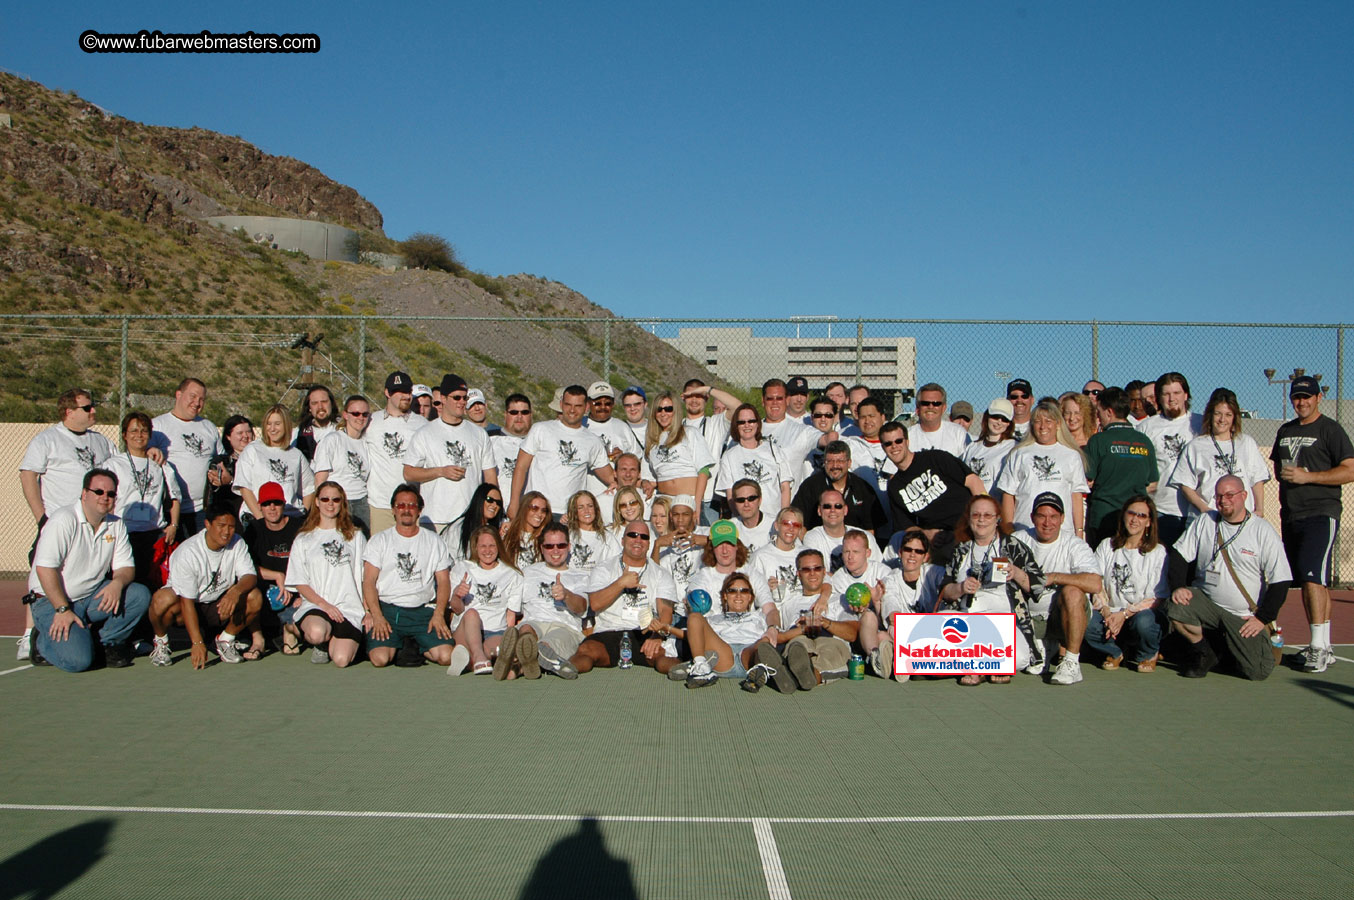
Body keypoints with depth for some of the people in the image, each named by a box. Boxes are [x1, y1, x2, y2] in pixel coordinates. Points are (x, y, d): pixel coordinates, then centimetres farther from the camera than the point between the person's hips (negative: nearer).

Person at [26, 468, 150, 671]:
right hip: (52, 601, -6)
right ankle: (44, 643, 8)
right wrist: (63, 609, -24)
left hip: (93, 596, 6)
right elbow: (45, 568, -20)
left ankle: (109, 642, 1)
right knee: (78, 660, -25)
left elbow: (125, 566, 5)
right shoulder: (64, 520, -15)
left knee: (140, 595, -19)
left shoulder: (115, 525, 6)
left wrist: (117, 583, -21)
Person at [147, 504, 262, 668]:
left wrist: (235, 591, -39)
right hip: (188, 606, -3)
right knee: (162, 600, -36)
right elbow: (187, 601, -23)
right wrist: (197, 642, -29)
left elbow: (250, 576, -13)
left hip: (220, 604, 3)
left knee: (255, 598, -24)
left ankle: (225, 640, 1)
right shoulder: (187, 552, -22)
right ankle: (161, 642, -4)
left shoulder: (236, 543, -9)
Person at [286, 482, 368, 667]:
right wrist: (324, 604, -10)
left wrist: (369, 611, 2)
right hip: (314, 605, 0)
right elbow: (300, 583, 5)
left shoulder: (355, 536, 17)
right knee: (317, 632, -37)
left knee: (341, 659, -22)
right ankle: (320, 644, 1)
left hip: (349, 608, 1)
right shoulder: (304, 539, 13)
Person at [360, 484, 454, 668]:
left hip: (423, 611, 1)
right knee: (380, 659, -26)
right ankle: (398, 646, 9)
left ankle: (416, 649, 11)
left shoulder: (434, 541, 13)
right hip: (387, 609, -1)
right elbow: (369, 581, 2)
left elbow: (443, 581, 9)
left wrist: (439, 615, -7)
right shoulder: (379, 540, 10)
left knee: (446, 656, -20)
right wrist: (376, 616, -12)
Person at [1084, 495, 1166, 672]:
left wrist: (1125, 614, -17)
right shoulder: (1107, 546, 11)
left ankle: (1149, 654, 1)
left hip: (1142, 612, -2)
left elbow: (1158, 598, -6)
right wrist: (1107, 613, -15)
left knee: (1144, 621, -38)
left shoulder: (1157, 552, 1)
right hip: (1110, 613, 2)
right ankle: (1114, 652, 4)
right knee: (1085, 622, -30)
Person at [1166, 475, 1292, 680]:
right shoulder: (1204, 523, 4)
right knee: (1175, 609, -30)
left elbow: (1281, 581, -5)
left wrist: (1263, 619, -9)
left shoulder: (1263, 531, -4)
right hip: (1206, 602, 2)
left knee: (1259, 672, -15)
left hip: (1245, 617, -1)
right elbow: (1178, 556, 3)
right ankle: (1203, 653, 2)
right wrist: (1178, 587, -14)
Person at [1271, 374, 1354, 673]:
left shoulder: (1330, 429, -2)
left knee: (1313, 576, -17)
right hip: (1291, 516, 7)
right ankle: (1323, 647, 16)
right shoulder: (1285, 431, 18)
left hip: (1321, 514, -7)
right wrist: (1284, 475, 9)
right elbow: (1277, 466, 31)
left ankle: (1319, 647, -16)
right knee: (1306, 581, 9)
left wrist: (1307, 476, -15)